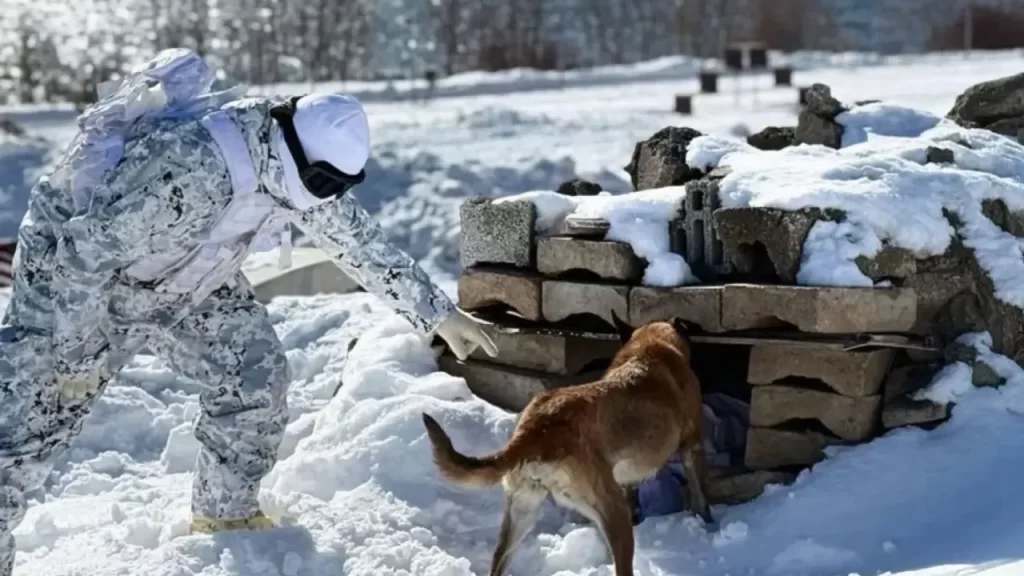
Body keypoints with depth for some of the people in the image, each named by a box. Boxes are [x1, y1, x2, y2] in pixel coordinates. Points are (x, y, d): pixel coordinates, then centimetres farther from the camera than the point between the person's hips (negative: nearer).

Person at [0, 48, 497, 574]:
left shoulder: (295, 166, -13)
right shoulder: (191, 171, -40)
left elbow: (361, 243, 0)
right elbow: (87, 251, -33)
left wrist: (438, 314, 4)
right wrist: (71, 354, -24)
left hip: (185, 280, 7)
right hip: (73, 272, -7)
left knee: (258, 377, 3)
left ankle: (226, 512, 23)